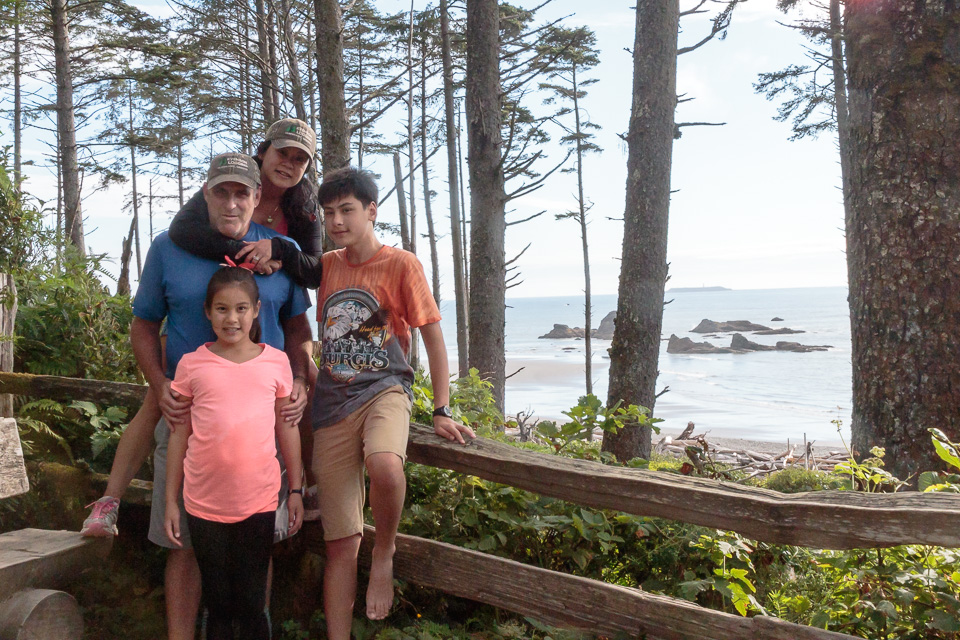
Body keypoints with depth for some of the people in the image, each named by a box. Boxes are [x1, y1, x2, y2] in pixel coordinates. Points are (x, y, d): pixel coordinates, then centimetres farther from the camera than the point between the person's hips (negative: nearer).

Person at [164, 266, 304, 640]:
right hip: (204, 505, 0)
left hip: (259, 502, 0)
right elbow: (179, 436, 3)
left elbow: (287, 428, 7)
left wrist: (296, 490, 7)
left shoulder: (276, 362, 1)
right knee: (218, 603, 13)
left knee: (252, 603, 9)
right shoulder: (192, 364, -1)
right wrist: (171, 501, 4)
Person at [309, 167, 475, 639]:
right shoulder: (327, 265, 9)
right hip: (333, 402, 4)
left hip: (384, 390, -4)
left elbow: (432, 336, -2)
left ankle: (385, 556, -8)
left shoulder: (401, 264, -3)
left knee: (384, 465, -38)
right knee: (341, 544, 3)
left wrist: (442, 411, -7)